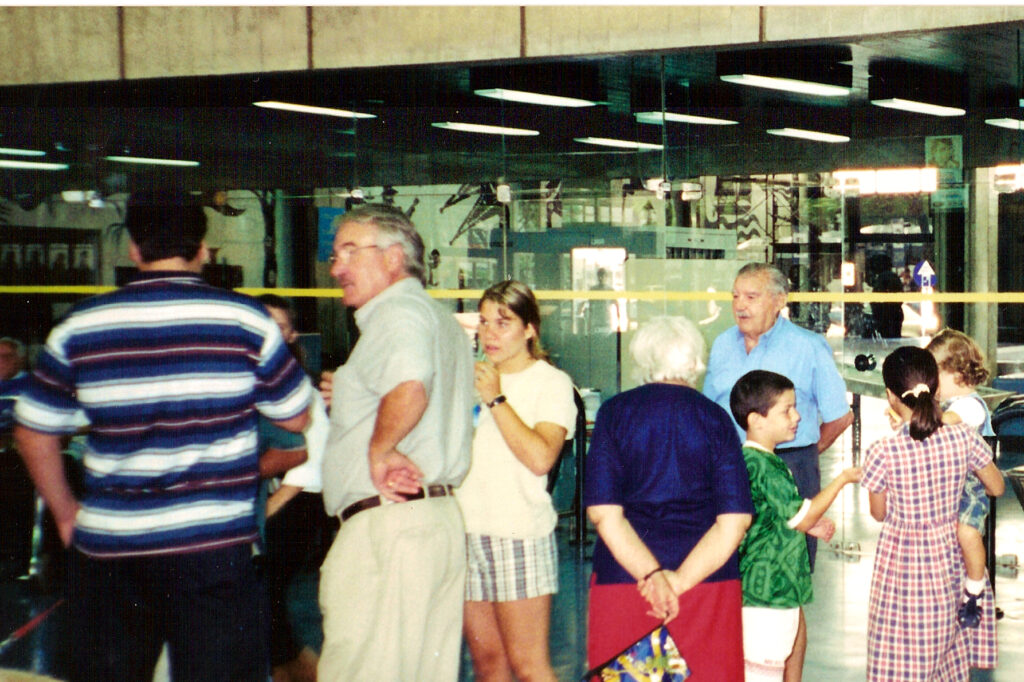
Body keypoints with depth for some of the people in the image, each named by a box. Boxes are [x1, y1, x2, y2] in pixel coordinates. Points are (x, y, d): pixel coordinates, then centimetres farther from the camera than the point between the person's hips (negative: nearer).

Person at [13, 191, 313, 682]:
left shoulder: (78, 327, 2)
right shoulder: (246, 320, -5)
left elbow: (33, 433, 9)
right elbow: (296, 417, 6)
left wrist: (65, 513, 21)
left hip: (106, 549, 3)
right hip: (214, 546, -2)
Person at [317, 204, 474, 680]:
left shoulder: (398, 310, -11)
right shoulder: (443, 319, 22)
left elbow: (410, 389, -33)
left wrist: (379, 449, -19)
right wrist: (352, 401, 20)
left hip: (388, 525, -10)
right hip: (442, 518, 10)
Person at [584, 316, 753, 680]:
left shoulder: (615, 411, 1)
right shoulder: (715, 418, 2)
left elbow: (603, 511, -10)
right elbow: (735, 520, -8)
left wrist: (652, 576, -14)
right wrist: (679, 581, -12)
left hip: (624, 578, 0)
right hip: (709, 581, 1)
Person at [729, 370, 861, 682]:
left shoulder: (750, 459, 12)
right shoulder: (764, 466, -20)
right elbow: (803, 517, -16)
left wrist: (811, 525, 9)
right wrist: (842, 480, -7)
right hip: (770, 591, -10)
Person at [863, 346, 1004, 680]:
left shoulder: (882, 452, -22)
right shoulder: (963, 437, -13)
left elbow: (879, 513, -6)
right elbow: (996, 487, 3)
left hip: (901, 560, -3)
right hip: (948, 554, 4)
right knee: (946, 648, 21)